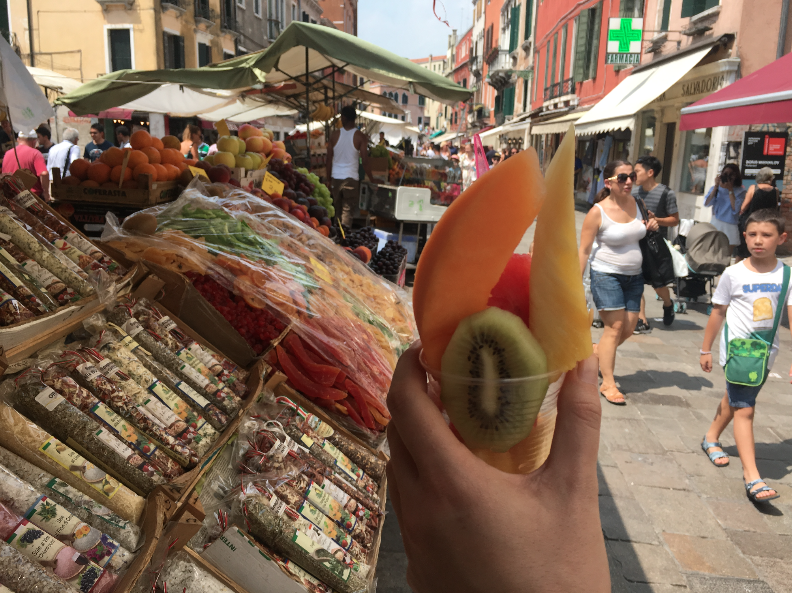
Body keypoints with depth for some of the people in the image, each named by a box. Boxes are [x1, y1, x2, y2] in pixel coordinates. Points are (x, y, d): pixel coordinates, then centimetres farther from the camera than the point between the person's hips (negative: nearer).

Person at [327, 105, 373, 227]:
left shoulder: (334, 135, 2)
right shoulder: (359, 136, -5)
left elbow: (329, 159, 5)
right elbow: (365, 161, -7)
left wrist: (328, 179, 14)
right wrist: (371, 179, 4)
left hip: (335, 178, 3)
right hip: (351, 178, -3)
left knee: (336, 211, 15)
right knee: (347, 211, -1)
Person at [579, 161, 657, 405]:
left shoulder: (633, 203, 5)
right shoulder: (597, 212, -13)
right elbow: (584, 250, -12)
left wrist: (648, 228, 0)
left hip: (633, 276, 7)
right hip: (606, 275, -7)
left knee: (628, 329, 6)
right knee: (615, 327, -9)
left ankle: (594, 355, 32)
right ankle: (608, 384, 0)